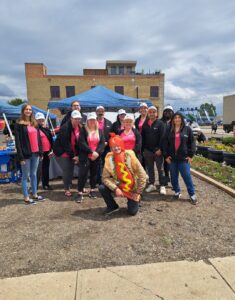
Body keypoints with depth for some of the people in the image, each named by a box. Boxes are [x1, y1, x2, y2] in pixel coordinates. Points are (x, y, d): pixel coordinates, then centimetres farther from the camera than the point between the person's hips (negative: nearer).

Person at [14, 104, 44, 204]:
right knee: (25, 176, 4)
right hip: (26, 154, -6)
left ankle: (34, 195, 25)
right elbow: (17, 141, -10)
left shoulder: (34, 123, 14)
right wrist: (21, 156, -16)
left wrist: (40, 152, 10)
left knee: (34, 174, 14)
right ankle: (26, 197, 13)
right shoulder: (19, 124, -5)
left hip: (35, 153, 6)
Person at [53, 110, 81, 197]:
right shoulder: (65, 128, -21)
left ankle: (69, 187, 24)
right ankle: (66, 189, 12)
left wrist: (77, 155, -6)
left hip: (72, 153, 6)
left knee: (71, 170, 9)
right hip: (62, 152, -6)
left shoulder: (80, 128, -1)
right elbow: (65, 143, -22)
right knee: (66, 170, -3)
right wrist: (73, 156, -19)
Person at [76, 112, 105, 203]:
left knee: (94, 174, 11)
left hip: (96, 157, 4)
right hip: (85, 157, -3)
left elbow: (102, 143, 0)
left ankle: (92, 191, 25)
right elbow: (82, 143, -13)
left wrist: (97, 152, -15)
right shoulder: (83, 130, -2)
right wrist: (91, 152, -18)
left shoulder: (99, 131, 10)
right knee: (83, 174, -6)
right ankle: (80, 193, 3)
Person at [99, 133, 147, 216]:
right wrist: (115, 189, -24)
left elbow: (142, 175, -15)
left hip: (132, 188, -2)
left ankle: (135, 200, 27)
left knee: (132, 212, -8)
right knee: (102, 188, -21)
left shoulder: (130, 156, -19)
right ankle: (113, 206, 4)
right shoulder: (109, 158, -14)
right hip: (119, 187, 2)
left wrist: (138, 192, -14)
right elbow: (105, 177, -13)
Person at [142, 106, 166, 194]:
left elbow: (162, 137, -10)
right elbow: (142, 137, 10)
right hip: (147, 150, 4)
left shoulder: (160, 123, -3)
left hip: (157, 150, -4)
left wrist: (160, 149, -17)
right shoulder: (145, 124, 9)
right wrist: (143, 149, 5)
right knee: (150, 169, 11)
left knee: (160, 169, 3)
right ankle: (152, 184, 22)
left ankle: (162, 186, 11)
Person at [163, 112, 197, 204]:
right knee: (173, 176, 11)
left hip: (184, 158, -2)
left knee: (187, 176, -1)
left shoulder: (187, 129, 1)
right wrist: (166, 155, -2)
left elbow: (192, 142, 1)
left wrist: (190, 155, -4)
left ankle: (192, 194, 12)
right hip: (172, 158, 3)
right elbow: (165, 143, 5)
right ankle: (177, 191, 28)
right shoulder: (169, 130, 6)